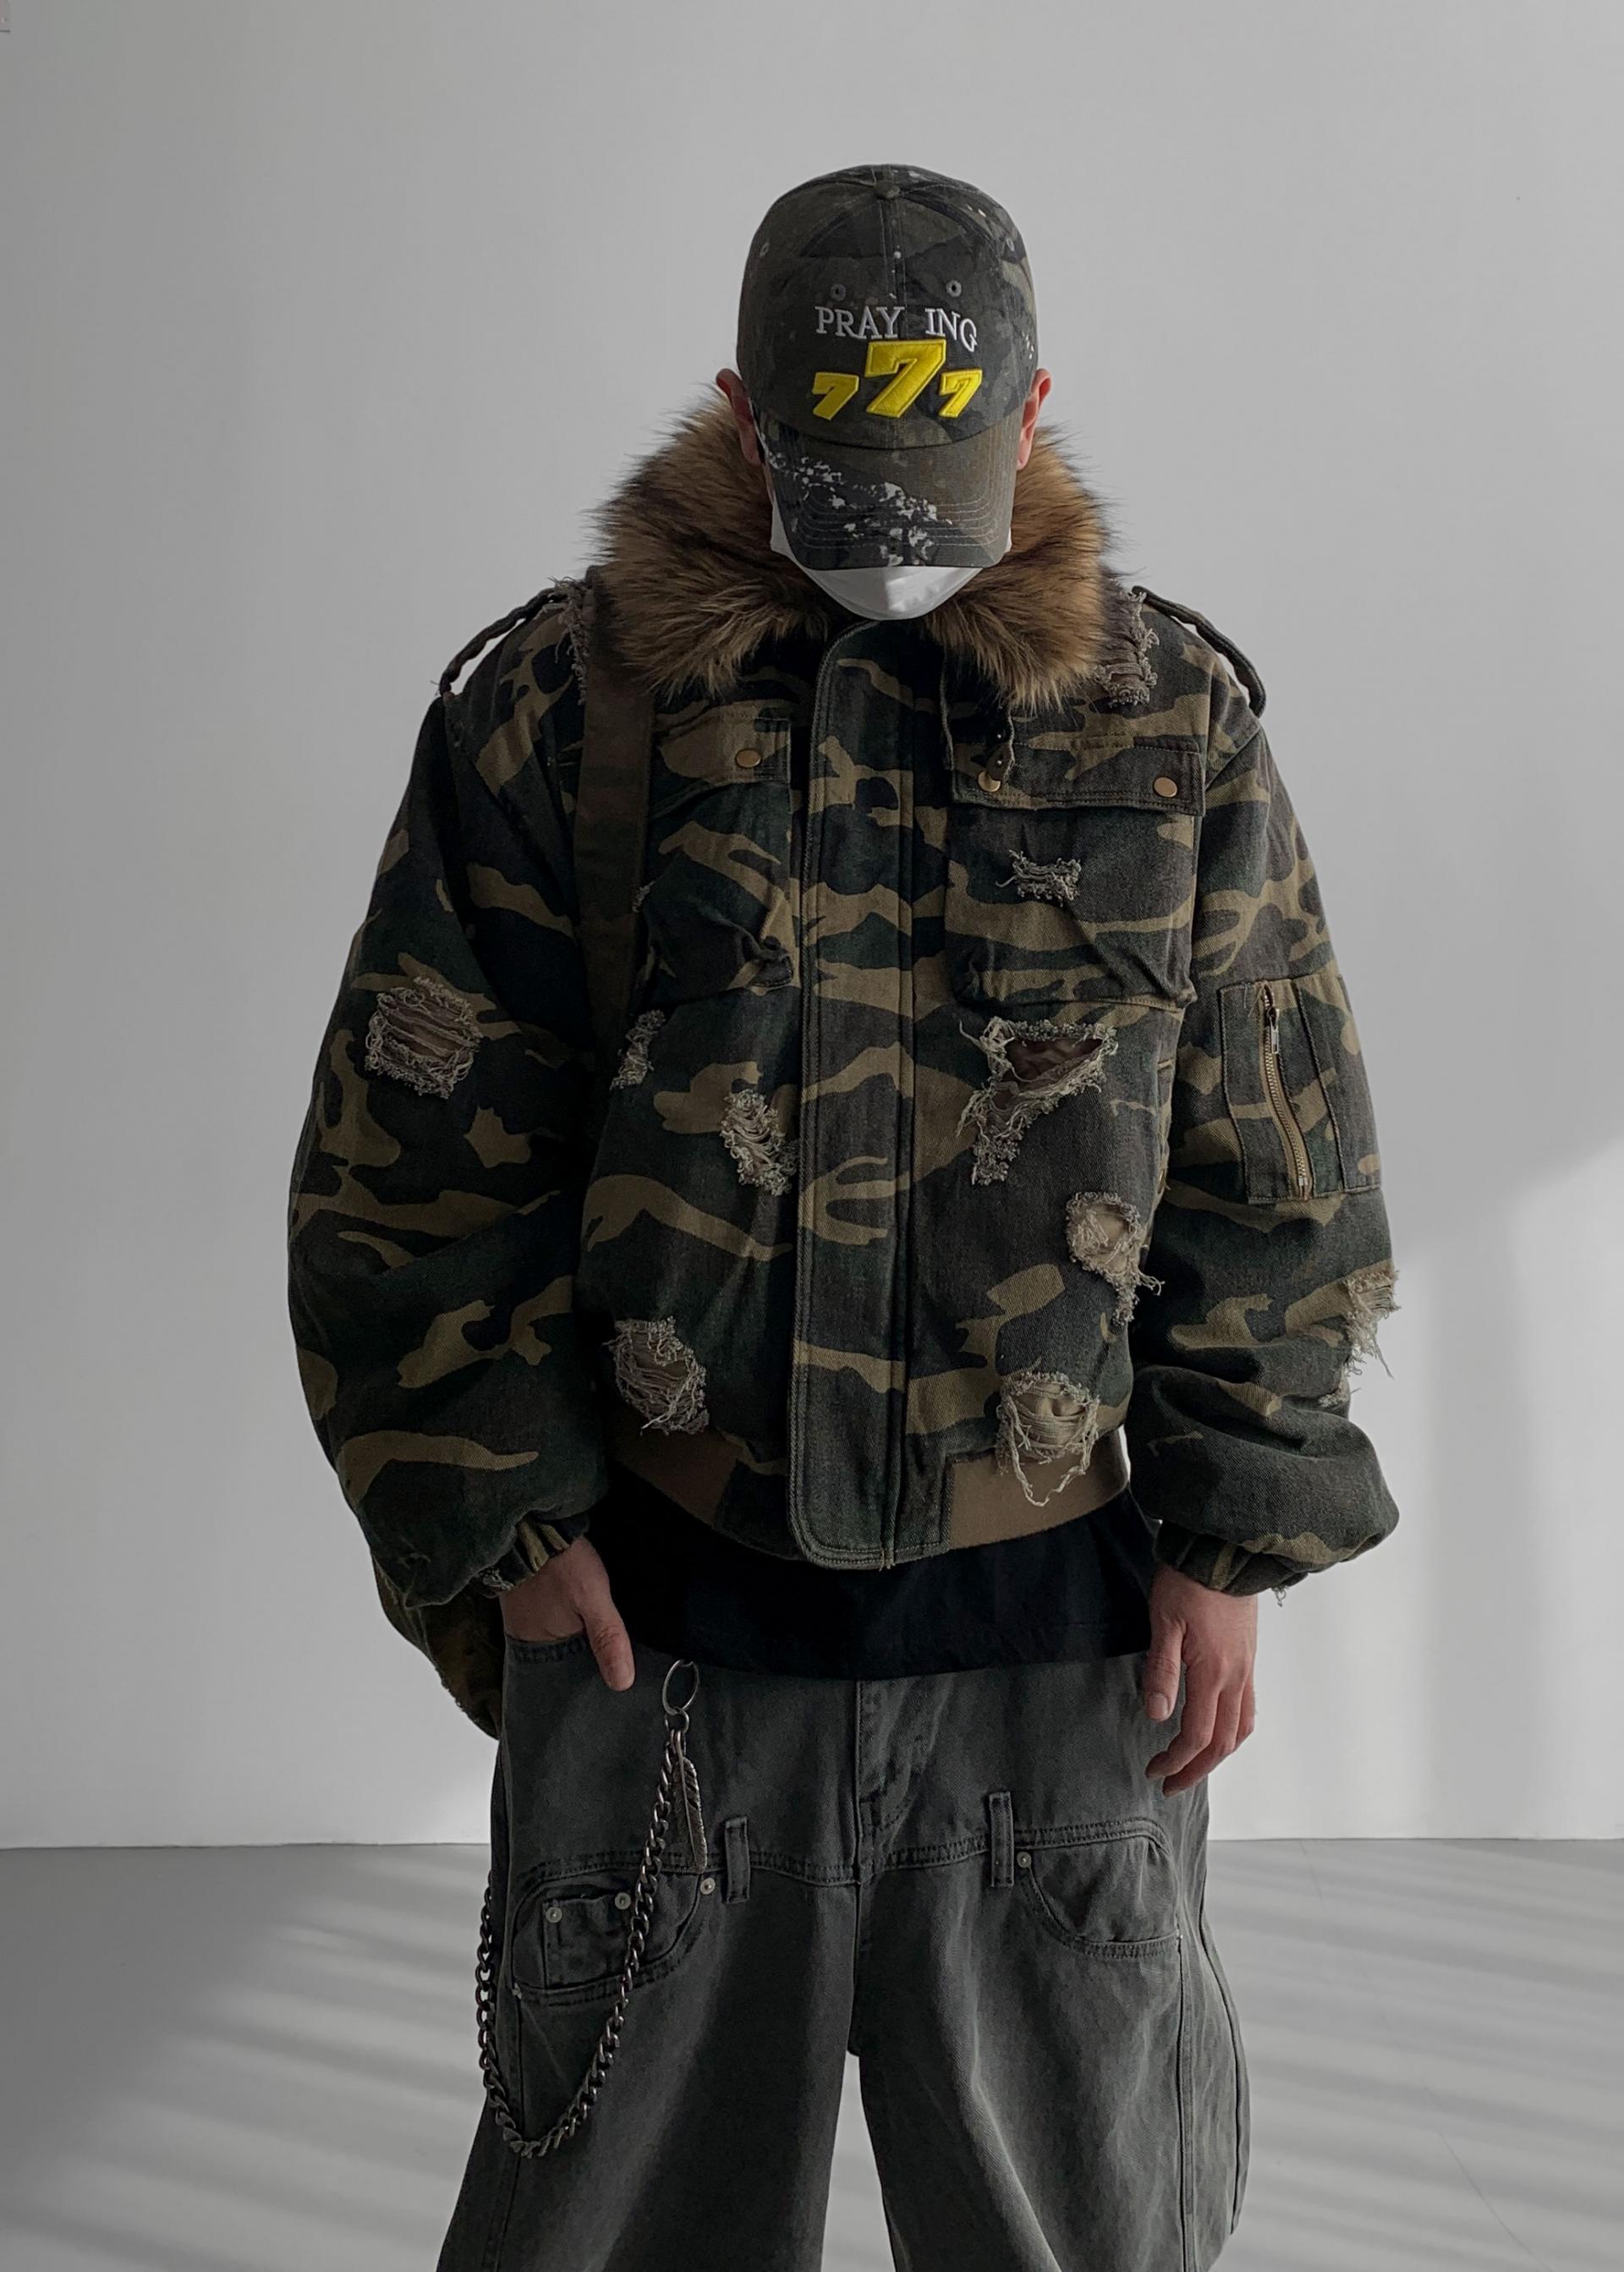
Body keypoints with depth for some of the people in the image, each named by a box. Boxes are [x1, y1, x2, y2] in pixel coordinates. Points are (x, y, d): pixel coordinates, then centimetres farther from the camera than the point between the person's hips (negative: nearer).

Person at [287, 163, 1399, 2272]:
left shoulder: (1170, 719, 0)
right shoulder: (557, 706, -4)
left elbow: (1274, 1168, 3)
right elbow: (421, 1155, -2)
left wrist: (1231, 1544, 0)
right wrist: (507, 1514, -5)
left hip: (1056, 1624, 1)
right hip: (660, 1615, 0)